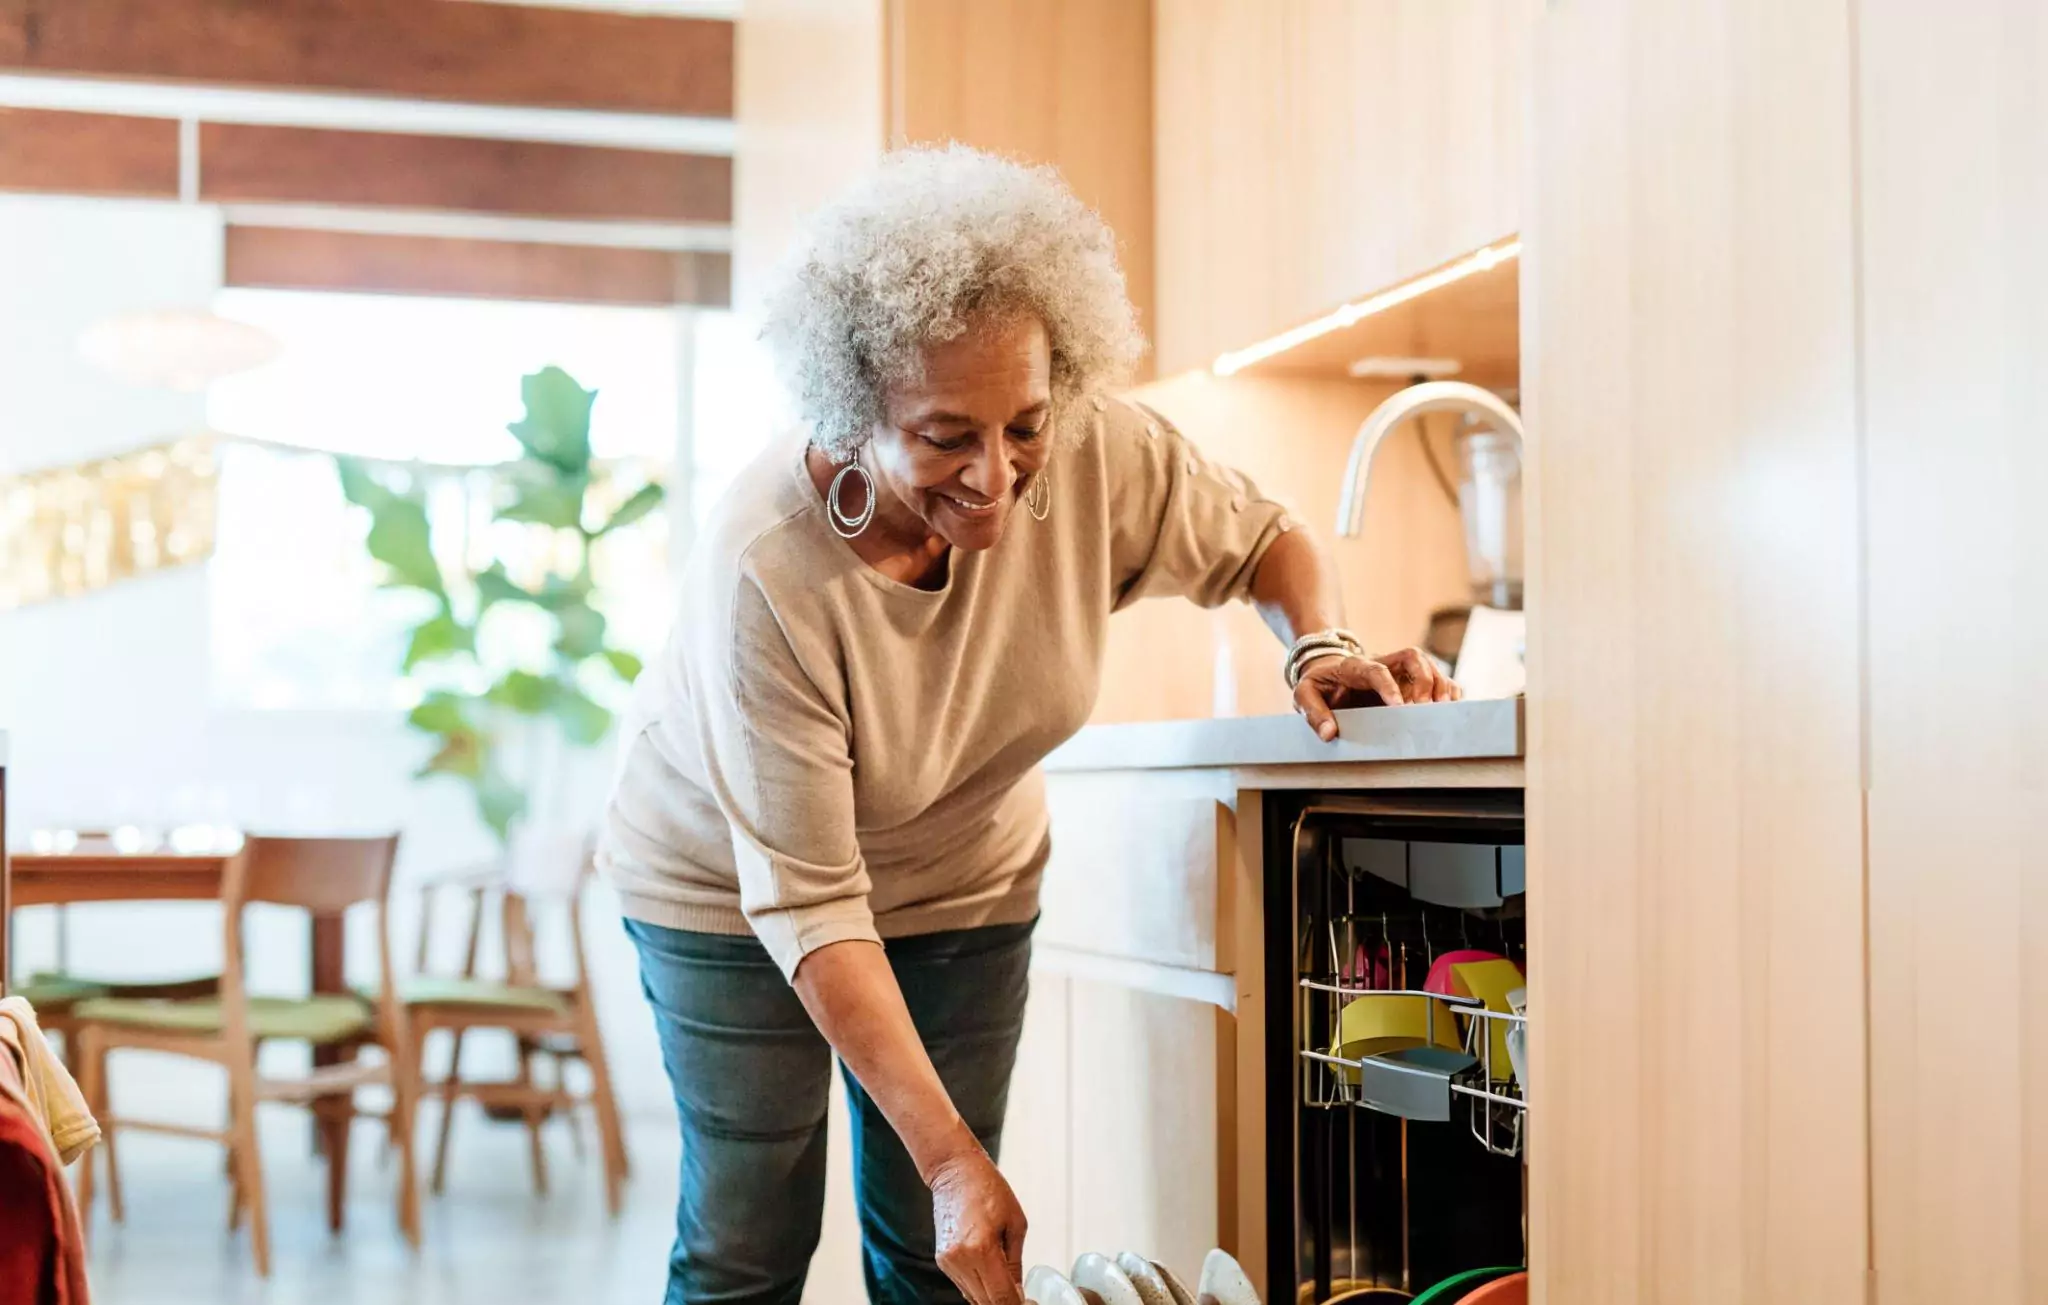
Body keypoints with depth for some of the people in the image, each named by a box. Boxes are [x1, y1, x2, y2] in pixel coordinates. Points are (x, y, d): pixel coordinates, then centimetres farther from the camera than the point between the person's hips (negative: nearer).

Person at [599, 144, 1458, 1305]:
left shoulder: (1099, 457, -25)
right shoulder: (766, 571, -36)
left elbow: (1264, 538, -3)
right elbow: (807, 903, -32)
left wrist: (1325, 648, -26)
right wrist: (952, 1156, -36)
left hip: (966, 879, 4)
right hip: (736, 883, -3)